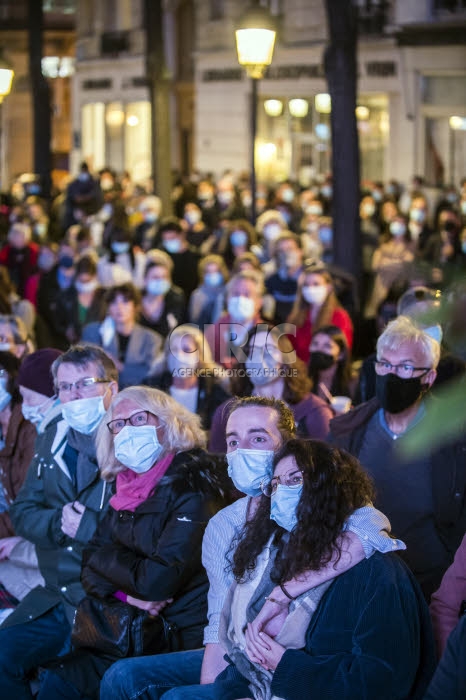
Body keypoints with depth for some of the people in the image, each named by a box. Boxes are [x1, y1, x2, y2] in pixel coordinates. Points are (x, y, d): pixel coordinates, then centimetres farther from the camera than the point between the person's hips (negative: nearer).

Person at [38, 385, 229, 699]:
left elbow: (159, 581, -22)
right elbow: (91, 570, 8)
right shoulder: (129, 484, 8)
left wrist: (106, 557, -6)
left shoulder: (192, 483, -15)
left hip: (178, 635, -8)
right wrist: (124, 591, -13)